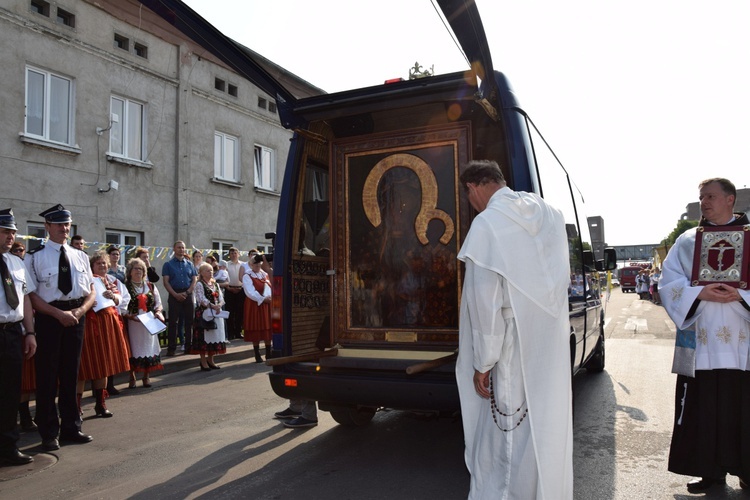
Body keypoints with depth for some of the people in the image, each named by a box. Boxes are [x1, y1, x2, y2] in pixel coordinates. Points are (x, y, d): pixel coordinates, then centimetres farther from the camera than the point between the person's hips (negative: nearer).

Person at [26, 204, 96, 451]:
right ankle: (49, 432, 17)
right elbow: (31, 294, -9)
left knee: (71, 373, 12)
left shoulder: (80, 256, 10)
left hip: (76, 316, 4)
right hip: (48, 317, -4)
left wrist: (81, 310, -9)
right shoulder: (35, 256, -3)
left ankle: (71, 428, 25)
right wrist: (59, 313, -18)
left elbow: (91, 291, 9)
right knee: (47, 375, 3)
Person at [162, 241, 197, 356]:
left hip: (188, 295, 3)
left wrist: (187, 292, -8)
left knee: (189, 321, 4)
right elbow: (166, 282, -3)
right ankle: (171, 348, 2)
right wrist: (175, 294, -14)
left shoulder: (189, 264, 11)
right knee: (173, 322, -1)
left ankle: (189, 346, 11)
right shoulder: (168, 264, 4)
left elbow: (194, 280, 7)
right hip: (174, 295, -2)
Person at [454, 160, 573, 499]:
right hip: (553, 345, 7)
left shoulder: (487, 223, -17)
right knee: (548, 426, 19)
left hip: (514, 351, -6)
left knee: (511, 436, 6)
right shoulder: (550, 214, 4)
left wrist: (482, 363, -12)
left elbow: (484, 299, -19)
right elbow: (562, 279, 12)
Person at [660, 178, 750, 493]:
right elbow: (668, 282, 3)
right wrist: (700, 293, -14)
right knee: (704, 410, 4)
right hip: (701, 343, 1)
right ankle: (711, 470, 16)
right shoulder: (687, 241, 10)